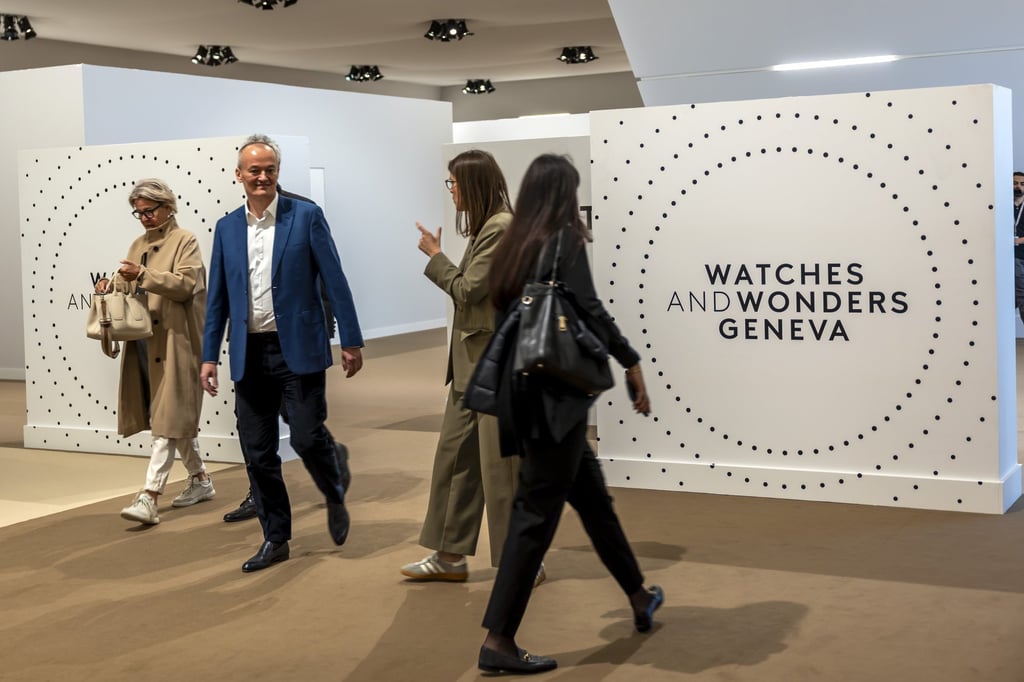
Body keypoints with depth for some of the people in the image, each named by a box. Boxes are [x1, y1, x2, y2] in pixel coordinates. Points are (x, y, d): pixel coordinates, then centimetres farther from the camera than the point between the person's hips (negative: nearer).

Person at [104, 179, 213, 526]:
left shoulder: (185, 241, -4)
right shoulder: (138, 244, 17)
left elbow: (186, 284, -16)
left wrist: (142, 275, -26)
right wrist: (111, 288, -4)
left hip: (173, 342, -7)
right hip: (143, 341, 7)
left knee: (168, 418, -9)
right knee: (177, 417, 14)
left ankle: (150, 497, -15)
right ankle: (200, 480, 27)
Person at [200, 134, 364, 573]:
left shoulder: (306, 216, -2)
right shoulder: (227, 228, 8)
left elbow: (334, 281, -4)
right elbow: (217, 298, 11)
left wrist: (351, 340, -7)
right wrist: (209, 356, 8)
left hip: (298, 349, -4)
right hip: (250, 354, 4)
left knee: (308, 438, -6)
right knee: (257, 451, 5)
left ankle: (335, 499, 25)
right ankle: (275, 539, 19)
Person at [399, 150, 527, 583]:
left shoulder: (502, 228, -15)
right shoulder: (483, 227, 15)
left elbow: (468, 289, -17)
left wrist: (435, 257, -6)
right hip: (473, 359, 10)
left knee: (502, 463, -2)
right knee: (454, 453, 12)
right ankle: (450, 555, 21)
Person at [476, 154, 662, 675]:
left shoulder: (513, 247, 13)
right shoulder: (565, 241, -7)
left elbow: (506, 315, 15)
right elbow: (588, 311, -16)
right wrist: (630, 363, -8)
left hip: (524, 392, 8)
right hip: (553, 393, -8)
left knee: (592, 496, 20)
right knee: (537, 511, -5)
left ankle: (639, 598, 34)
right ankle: (498, 641, -3)